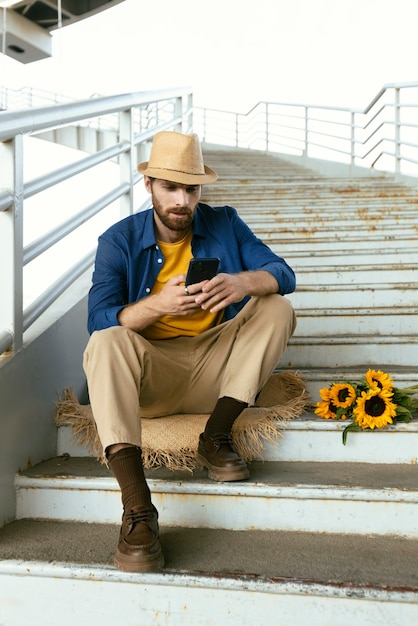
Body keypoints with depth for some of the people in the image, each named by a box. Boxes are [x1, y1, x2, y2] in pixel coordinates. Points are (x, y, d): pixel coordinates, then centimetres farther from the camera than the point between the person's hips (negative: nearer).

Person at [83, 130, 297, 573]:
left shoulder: (225, 225, 4)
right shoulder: (119, 241, -3)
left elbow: (282, 274, -5)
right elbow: (99, 320, -15)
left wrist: (243, 282, -29)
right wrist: (158, 304, -34)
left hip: (214, 369, 3)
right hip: (150, 375, -2)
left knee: (276, 308, -15)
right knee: (105, 343, -32)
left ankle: (216, 438, -16)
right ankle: (137, 512, -40)